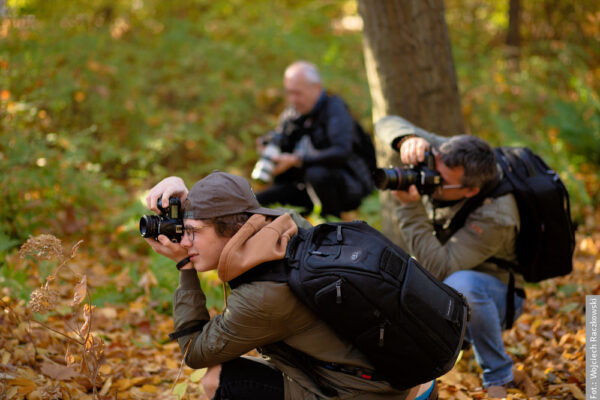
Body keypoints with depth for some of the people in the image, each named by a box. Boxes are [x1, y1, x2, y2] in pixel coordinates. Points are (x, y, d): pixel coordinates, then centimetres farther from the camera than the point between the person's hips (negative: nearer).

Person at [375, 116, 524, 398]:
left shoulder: (494, 218, -36)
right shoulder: (446, 158, -18)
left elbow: (438, 269, -40)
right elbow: (387, 124, -13)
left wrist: (411, 208, -44)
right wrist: (408, 140, -37)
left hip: (494, 296, -7)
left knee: (461, 284, -42)